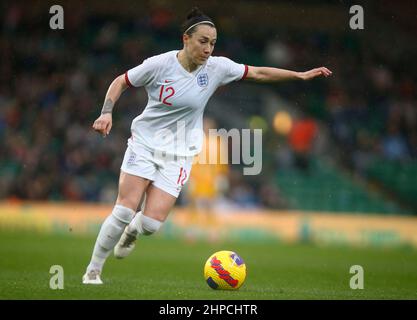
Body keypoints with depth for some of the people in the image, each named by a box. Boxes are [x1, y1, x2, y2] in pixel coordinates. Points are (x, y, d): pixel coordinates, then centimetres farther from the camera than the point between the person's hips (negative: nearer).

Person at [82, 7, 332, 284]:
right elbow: (120, 82, 0)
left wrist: (300, 75, 3)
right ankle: (93, 270, 6)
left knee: (152, 223, -11)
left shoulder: (217, 67, -6)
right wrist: (107, 113, -14)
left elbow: (258, 73, 5)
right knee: (124, 211, -13)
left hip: (178, 156, 2)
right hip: (144, 144, -2)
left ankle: (131, 233, 27)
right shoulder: (159, 65, -12)